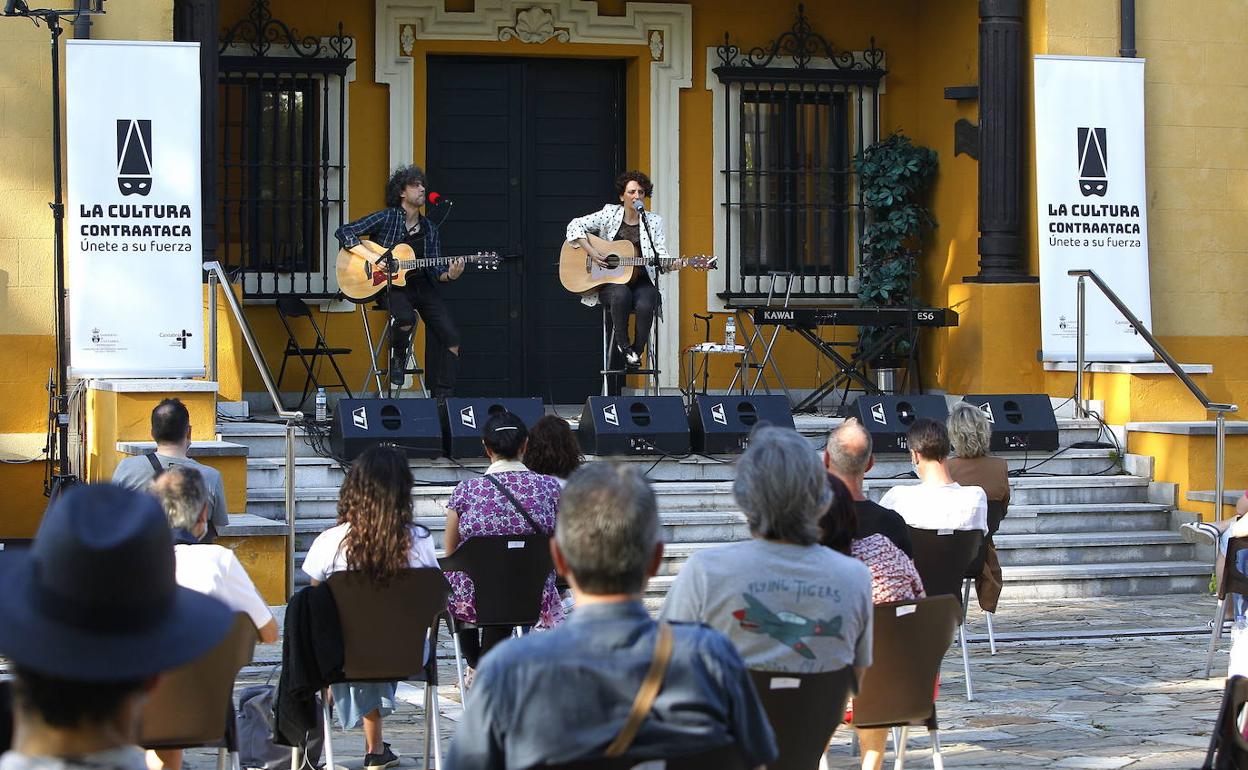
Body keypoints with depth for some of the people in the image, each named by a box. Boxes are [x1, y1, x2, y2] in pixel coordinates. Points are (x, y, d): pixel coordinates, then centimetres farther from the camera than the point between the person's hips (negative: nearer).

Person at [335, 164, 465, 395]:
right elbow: (343, 232, -9)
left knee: (451, 337, -12)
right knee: (406, 318, -37)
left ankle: (443, 398, -4)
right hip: (390, 287, -5)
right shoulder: (386, 218, -3)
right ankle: (397, 359, -5)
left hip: (421, 286, 5)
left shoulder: (429, 228, 12)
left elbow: (435, 271, 9)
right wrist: (372, 257, -19)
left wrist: (449, 275, -15)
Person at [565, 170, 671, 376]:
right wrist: (592, 253, -10)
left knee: (645, 305, -34)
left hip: (642, 282, 1)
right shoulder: (610, 214, 3)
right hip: (609, 282, -1)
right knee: (621, 294, -38)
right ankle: (623, 346, -17)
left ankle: (637, 351, -8)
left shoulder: (654, 221, 7)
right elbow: (575, 225, 2)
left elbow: (661, 256, -1)